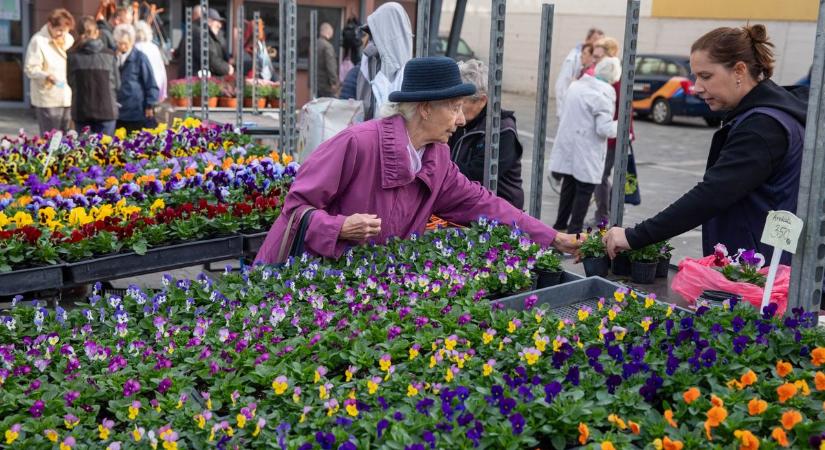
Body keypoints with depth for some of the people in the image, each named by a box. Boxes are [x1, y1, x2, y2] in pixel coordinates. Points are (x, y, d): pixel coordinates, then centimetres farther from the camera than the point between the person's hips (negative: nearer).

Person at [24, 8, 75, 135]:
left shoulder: (69, 39, 12)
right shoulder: (38, 41, -10)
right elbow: (30, 69, -14)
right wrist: (47, 76, -30)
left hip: (67, 98, 7)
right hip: (47, 100, -6)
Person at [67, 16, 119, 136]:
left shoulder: (73, 56, -6)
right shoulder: (109, 55, -5)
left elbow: (70, 81, 6)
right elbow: (117, 83, 2)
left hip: (81, 112, 0)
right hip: (106, 110, 0)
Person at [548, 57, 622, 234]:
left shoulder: (576, 85, 6)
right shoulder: (603, 94, -17)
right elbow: (605, 129, -20)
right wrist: (619, 125, -3)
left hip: (567, 147, 7)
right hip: (585, 152, -7)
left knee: (569, 186, 18)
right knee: (584, 191, 3)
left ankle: (560, 225, 26)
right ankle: (574, 230, 5)